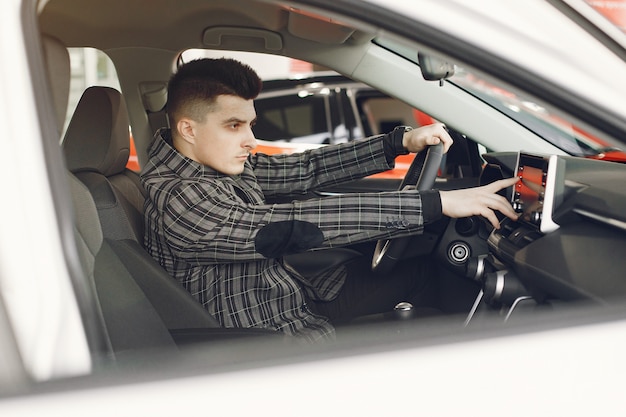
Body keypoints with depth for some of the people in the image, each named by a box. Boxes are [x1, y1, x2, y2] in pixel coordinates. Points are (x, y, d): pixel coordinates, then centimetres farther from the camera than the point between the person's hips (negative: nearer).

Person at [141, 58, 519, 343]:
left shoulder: (223, 163, -1)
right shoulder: (177, 199, -29)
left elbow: (303, 170, 2)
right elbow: (291, 226, -37)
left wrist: (401, 141, -7)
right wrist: (437, 204, -37)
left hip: (296, 296, 9)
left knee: (418, 274, 10)